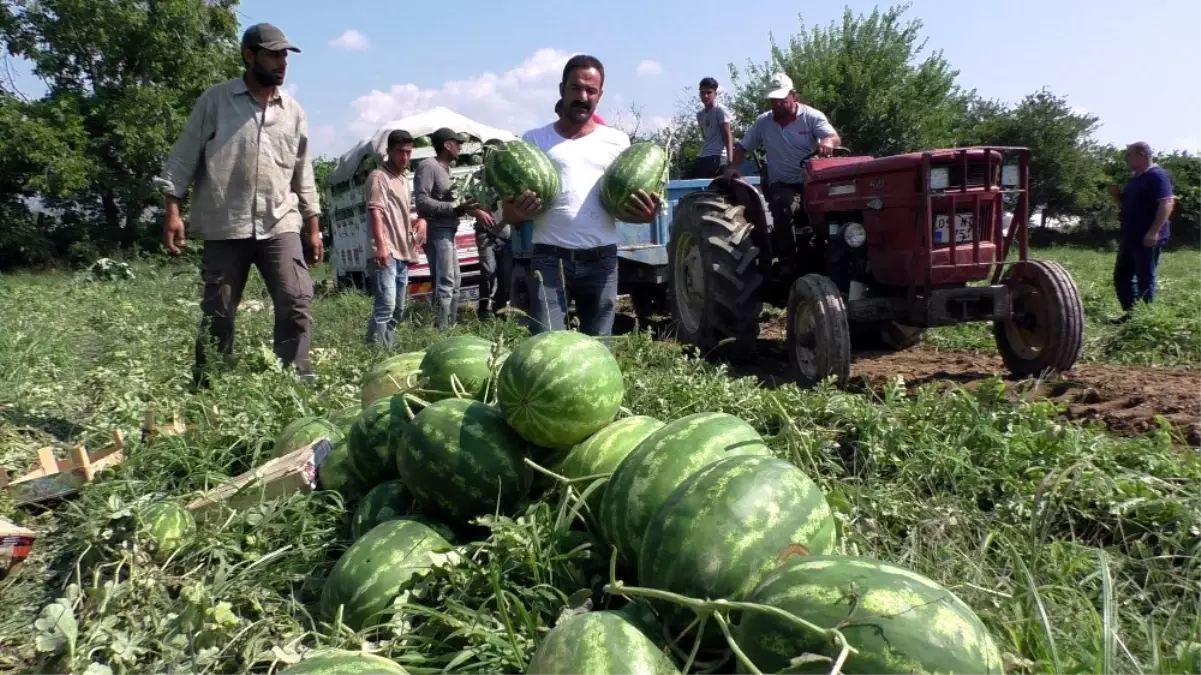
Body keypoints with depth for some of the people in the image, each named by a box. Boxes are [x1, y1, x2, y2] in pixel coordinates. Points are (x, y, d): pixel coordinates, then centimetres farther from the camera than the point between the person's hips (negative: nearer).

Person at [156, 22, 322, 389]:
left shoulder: (293, 111, 13)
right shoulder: (215, 100, 2)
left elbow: (303, 173, 17)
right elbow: (183, 157, 1)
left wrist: (313, 226, 14)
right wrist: (173, 210, -8)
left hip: (280, 224, 3)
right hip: (225, 226, -2)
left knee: (297, 302, -10)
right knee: (217, 313, 4)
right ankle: (206, 387, 18)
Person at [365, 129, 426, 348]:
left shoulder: (403, 178, 21)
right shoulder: (379, 176, -6)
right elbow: (375, 211, -17)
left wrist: (421, 220, 11)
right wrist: (381, 245, -30)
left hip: (403, 253, 10)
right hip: (386, 253, -10)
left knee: (397, 310, 13)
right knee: (386, 305, -20)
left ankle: (389, 350, 21)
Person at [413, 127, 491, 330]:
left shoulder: (444, 169, 18)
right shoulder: (428, 166, -11)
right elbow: (422, 202, -21)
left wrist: (472, 209, 15)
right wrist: (456, 208, -26)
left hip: (447, 232, 10)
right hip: (436, 232, -10)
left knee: (453, 283, 14)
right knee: (445, 284, -14)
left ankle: (450, 327, 20)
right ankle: (440, 331, -15)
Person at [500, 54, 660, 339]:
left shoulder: (616, 141, 13)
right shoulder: (534, 140, 9)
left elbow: (629, 205, 15)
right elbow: (507, 213, 8)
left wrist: (645, 214, -9)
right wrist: (517, 212, -16)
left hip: (600, 260, 2)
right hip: (549, 259, -2)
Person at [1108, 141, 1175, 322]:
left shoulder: (1157, 176, -12)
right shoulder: (1134, 178, 18)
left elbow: (1167, 203, -21)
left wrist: (1154, 231, -28)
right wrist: (1118, 195, 6)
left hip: (1147, 238, -10)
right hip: (1130, 237, 10)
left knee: (1145, 279, -3)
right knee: (1122, 276, 12)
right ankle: (1131, 313, 20)